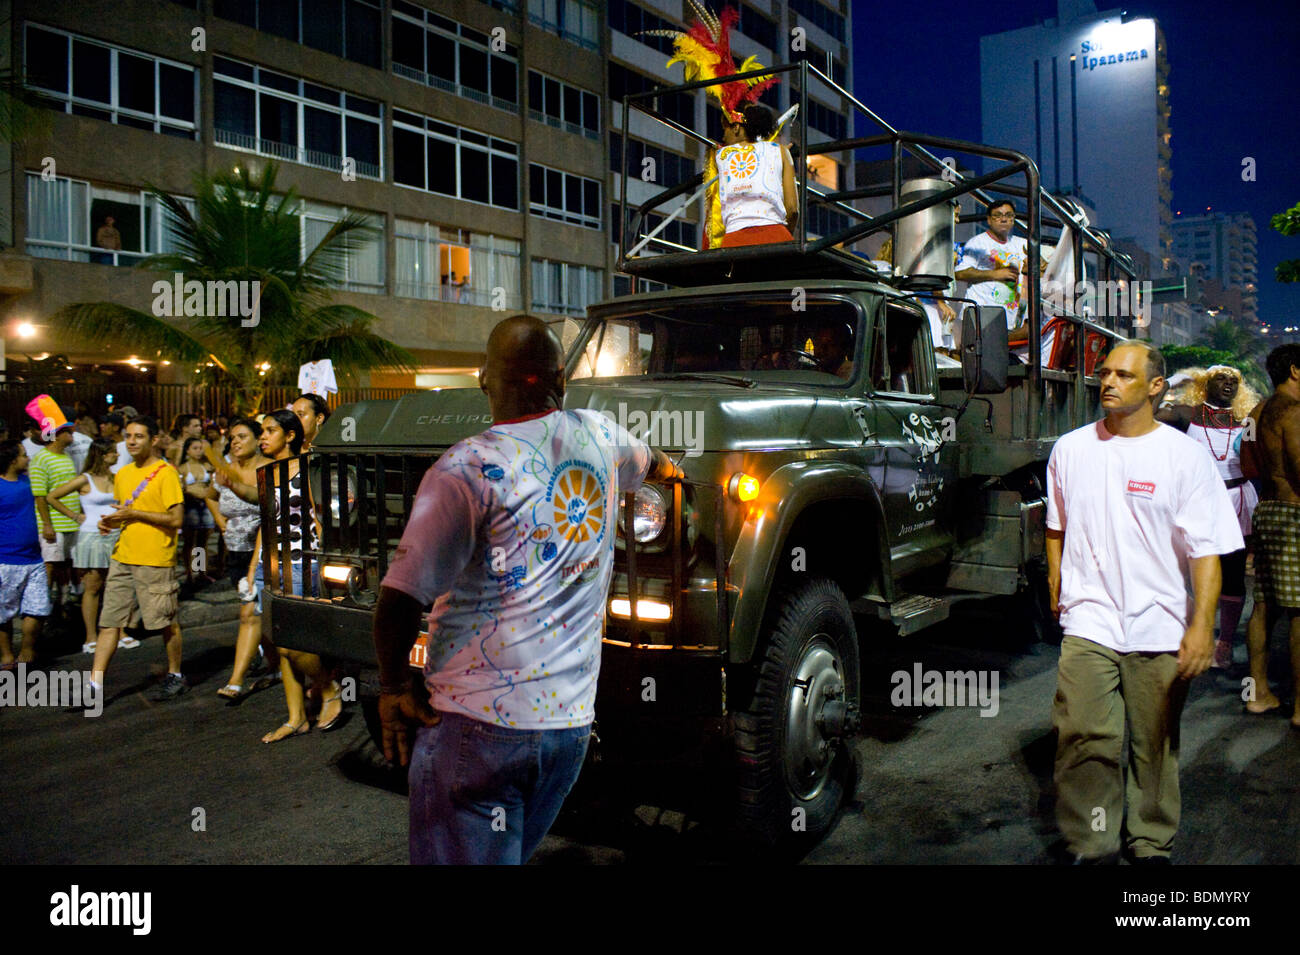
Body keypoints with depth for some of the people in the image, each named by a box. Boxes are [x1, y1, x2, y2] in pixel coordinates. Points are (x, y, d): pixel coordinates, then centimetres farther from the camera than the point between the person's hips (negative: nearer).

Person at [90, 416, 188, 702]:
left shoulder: (165, 473, -9)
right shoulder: (123, 474, 14)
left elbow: (176, 519, -14)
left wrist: (134, 513, -16)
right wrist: (110, 521, 4)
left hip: (155, 560, -7)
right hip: (122, 557, 7)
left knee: (167, 623, 3)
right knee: (109, 621, 4)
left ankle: (175, 676, 20)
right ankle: (94, 684, 7)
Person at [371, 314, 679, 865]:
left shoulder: (467, 469, -12)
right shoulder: (599, 436, 5)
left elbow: (402, 597, -16)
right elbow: (649, 463, 30)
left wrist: (393, 685, 0)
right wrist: (668, 467, 54)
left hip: (479, 722, -6)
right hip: (573, 721, 6)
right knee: (514, 851, 22)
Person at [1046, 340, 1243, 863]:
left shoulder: (1185, 456, -2)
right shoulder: (1070, 448, 6)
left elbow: (1206, 549, -5)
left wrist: (1202, 624, -13)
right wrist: (1057, 590, 15)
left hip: (1159, 629, -1)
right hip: (1087, 623, 1)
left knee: (1156, 747, 12)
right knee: (1085, 741, -9)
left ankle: (1152, 845, 30)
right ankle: (1090, 850, 5)